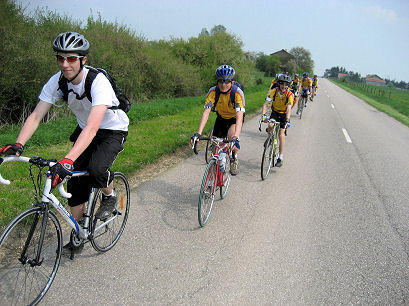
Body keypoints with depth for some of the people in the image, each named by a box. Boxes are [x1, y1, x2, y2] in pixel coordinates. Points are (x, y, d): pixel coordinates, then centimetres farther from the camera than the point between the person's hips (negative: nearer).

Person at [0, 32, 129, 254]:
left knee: (95, 169, -31)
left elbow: (92, 127, -43)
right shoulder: (57, 81, -14)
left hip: (113, 130, -5)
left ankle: (110, 196, 5)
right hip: (84, 130, 6)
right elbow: (36, 116, -16)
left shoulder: (98, 81, -32)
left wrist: (68, 160, -53)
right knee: (75, 181, 0)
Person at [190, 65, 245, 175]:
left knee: (231, 136, -33)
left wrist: (236, 138, -56)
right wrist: (198, 133, -44)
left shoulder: (237, 92, -32)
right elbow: (206, 112, -31)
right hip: (221, 118, 3)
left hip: (235, 118, -3)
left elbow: (239, 116, -41)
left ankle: (234, 158, -1)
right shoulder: (213, 91, -24)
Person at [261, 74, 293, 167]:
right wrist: (263, 115, -43)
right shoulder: (273, 92, -18)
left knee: (281, 135, -13)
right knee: (270, 126, -30)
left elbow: (289, 109, -31)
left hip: (284, 115, -1)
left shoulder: (290, 94, -21)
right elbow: (265, 104, -26)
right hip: (275, 113, 2)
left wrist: (287, 120, -46)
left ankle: (280, 158, -6)